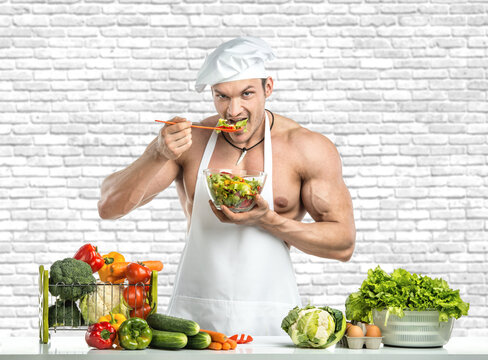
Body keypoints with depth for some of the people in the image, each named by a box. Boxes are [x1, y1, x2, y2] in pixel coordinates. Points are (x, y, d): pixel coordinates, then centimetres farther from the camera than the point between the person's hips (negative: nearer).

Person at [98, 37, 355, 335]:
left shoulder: (309, 148, -1)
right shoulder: (189, 141, 3)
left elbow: (344, 243, 0)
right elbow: (109, 207, -1)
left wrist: (268, 221, -13)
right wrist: (159, 155, -18)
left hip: (270, 321, -1)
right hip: (194, 315, 2)